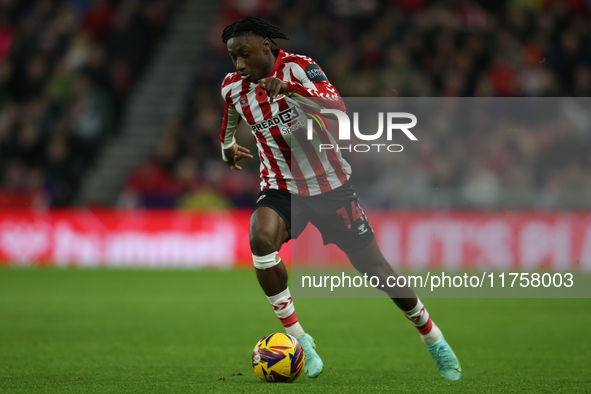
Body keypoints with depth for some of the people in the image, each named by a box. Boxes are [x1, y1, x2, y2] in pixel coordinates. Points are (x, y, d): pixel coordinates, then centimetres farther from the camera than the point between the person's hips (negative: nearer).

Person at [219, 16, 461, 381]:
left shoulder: (297, 67, -16)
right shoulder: (233, 87, -3)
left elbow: (337, 105, -33)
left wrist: (286, 87, -45)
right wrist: (227, 146, 38)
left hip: (329, 183, -2)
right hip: (281, 187, 2)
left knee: (373, 265, 4)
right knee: (261, 239, -31)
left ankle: (434, 340, 26)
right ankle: (298, 338, -21)